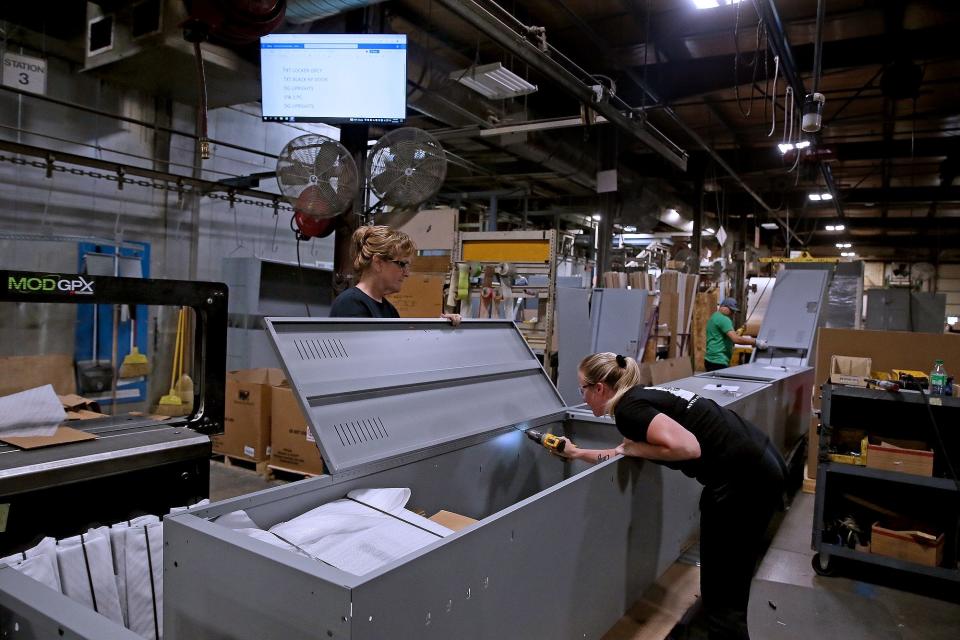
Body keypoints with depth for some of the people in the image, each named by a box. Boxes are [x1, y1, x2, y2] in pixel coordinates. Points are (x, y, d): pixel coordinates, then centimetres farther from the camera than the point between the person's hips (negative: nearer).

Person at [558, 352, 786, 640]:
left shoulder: (628, 408, -13)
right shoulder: (640, 397, 15)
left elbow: (687, 447, -27)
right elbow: (624, 454, 30)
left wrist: (633, 449, -12)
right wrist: (576, 452, 35)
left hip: (743, 480, -10)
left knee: (722, 600, 4)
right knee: (727, 587, 24)